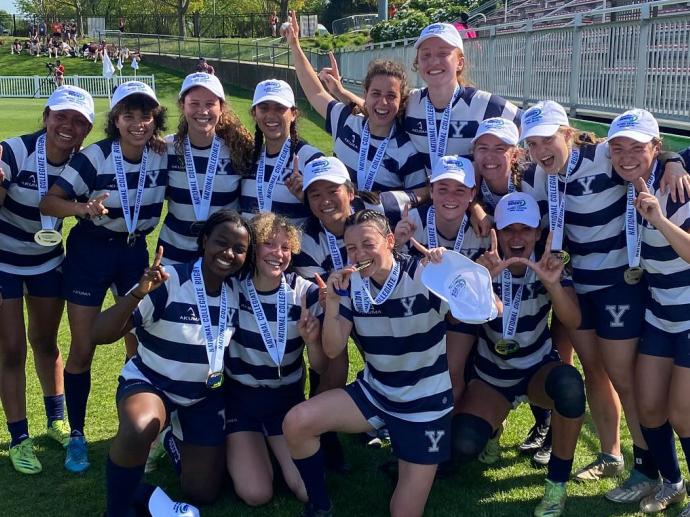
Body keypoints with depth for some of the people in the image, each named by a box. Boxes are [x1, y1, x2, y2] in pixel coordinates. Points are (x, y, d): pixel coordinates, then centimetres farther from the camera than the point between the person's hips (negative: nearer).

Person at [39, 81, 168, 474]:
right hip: (91, 252, -3)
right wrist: (85, 208, -38)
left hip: (136, 252, 3)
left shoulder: (163, 158, -9)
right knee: (83, 349, 0)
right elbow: (49, 202, -21)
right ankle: (77, 436, 16)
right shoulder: (95, 157, -19)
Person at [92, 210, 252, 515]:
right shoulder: (167, 282, -22)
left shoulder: (239, 291, -6)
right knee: (139, 428, -40)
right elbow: (100, 335, -28)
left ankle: (177, 442, 38)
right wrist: (138, 293, -42)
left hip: (206, 397, 5)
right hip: (150, 383, -5)